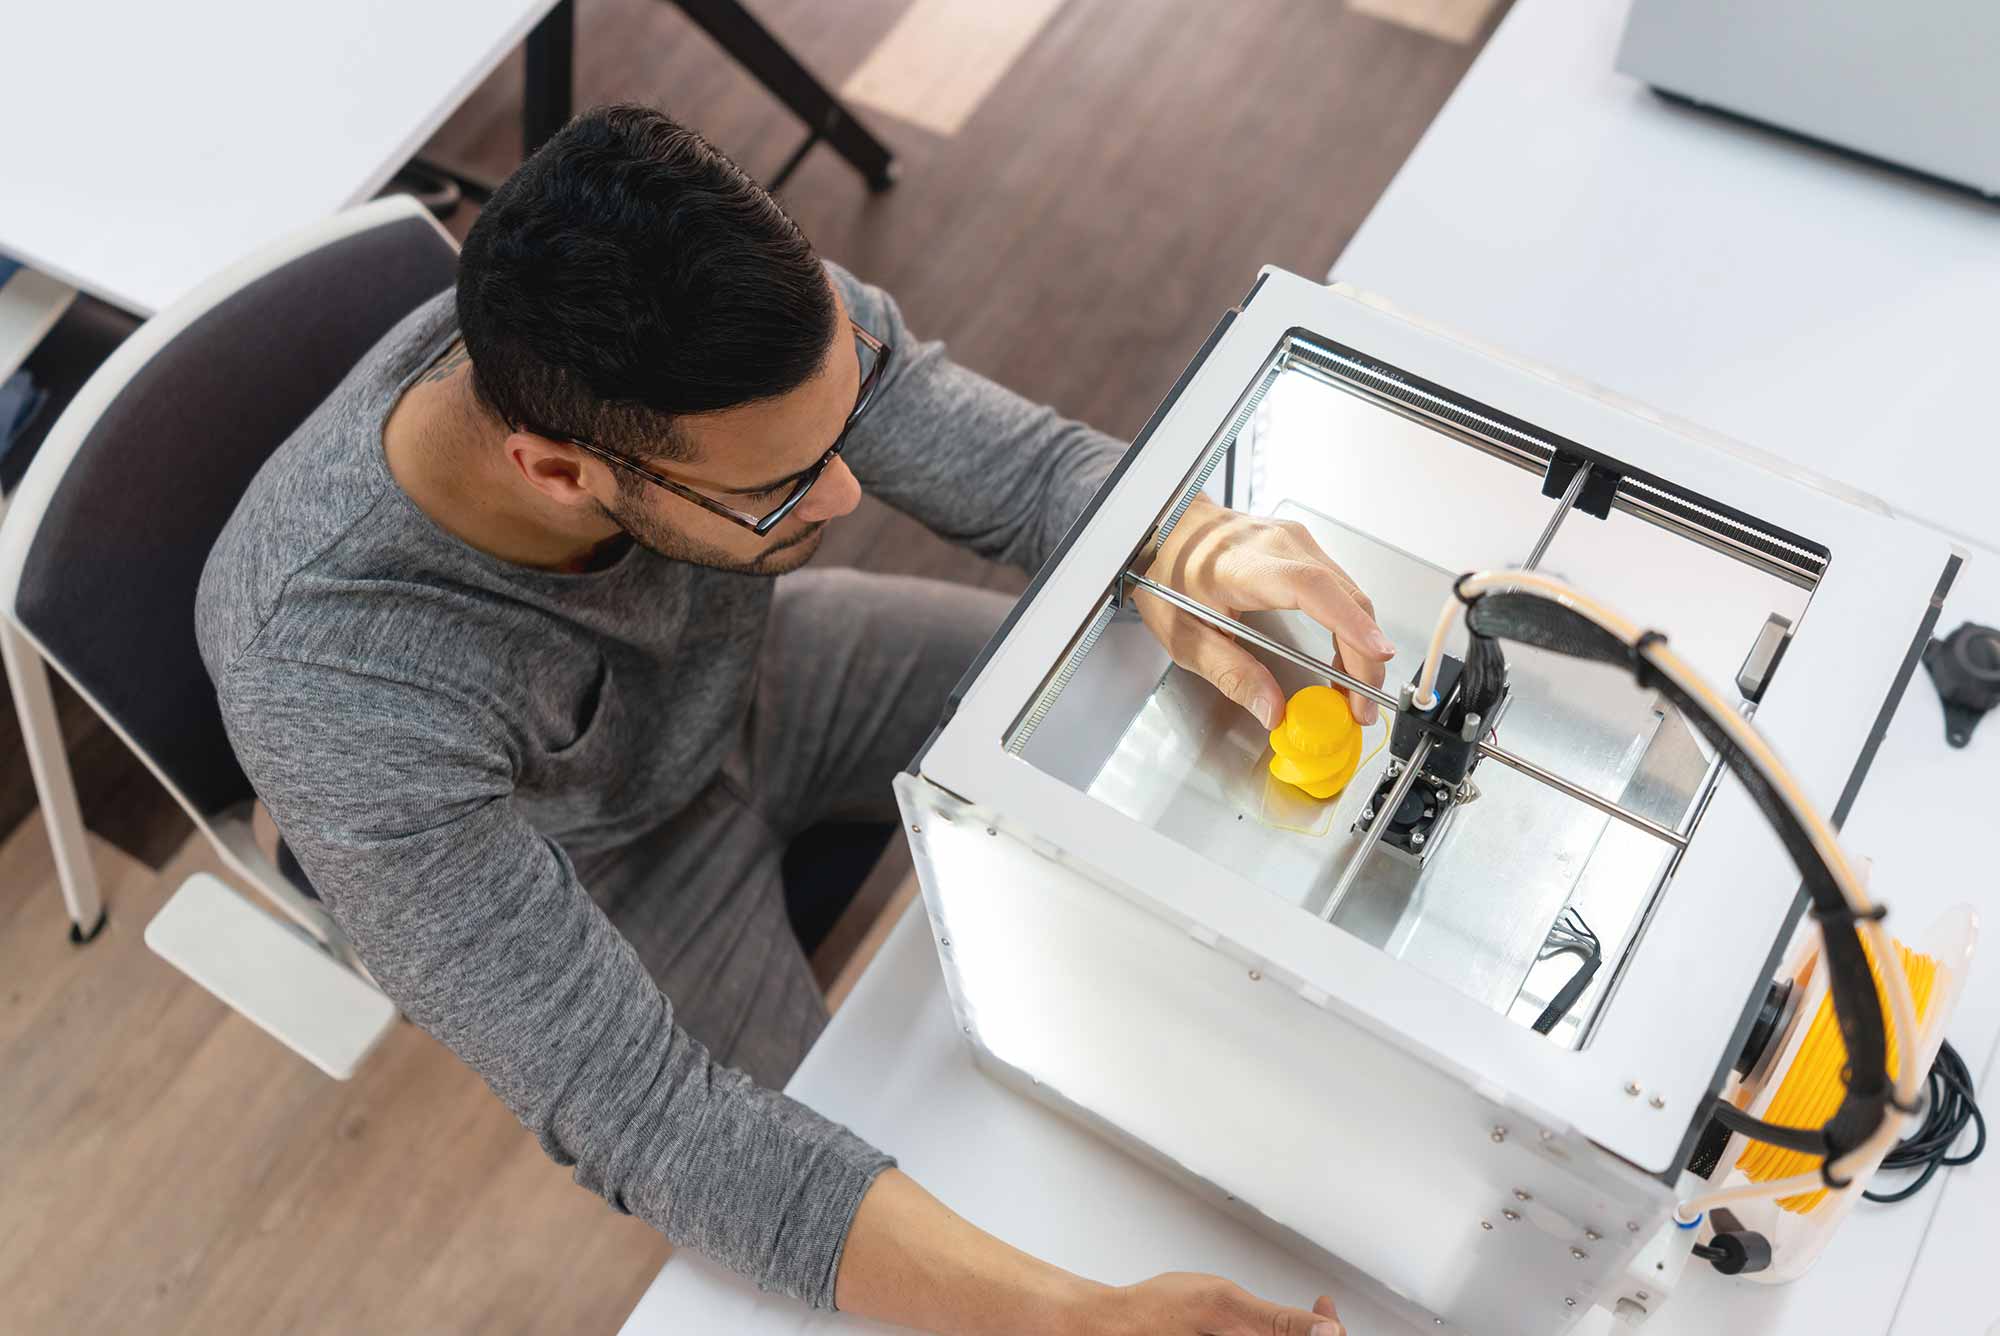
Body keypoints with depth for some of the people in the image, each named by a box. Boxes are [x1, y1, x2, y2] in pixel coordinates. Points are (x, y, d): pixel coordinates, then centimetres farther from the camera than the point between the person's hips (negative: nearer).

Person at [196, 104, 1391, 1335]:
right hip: (592, 883, -3)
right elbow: (638, 1113, -41)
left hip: (748, 671, 4)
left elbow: (1022, 463, -21)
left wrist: (1181, 561, -45)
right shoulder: (332, 691, -42)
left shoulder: (758, 314, -31)